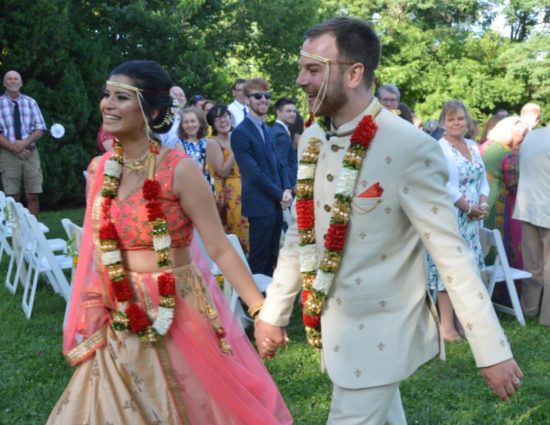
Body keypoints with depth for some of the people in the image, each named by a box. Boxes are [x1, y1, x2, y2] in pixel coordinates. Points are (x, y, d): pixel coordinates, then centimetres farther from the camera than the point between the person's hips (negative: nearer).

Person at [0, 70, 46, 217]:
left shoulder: (30, 102, 7)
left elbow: (40, 130, 5)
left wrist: (24, 142, -12)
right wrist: (14, 148, -13)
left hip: (30, 153, 2)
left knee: (33, 196, 0)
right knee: (13, 198, 0)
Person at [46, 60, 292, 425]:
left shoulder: (179, 169, -15)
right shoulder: (99, 170, 2)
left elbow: (220, 249, -15)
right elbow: (99, 248, 11)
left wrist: (262, 311, -20)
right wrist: (89, 313, 9)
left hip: (180, 319, -5)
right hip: (119, 327, 5)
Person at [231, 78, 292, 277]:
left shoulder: (266, 129, 15)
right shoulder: (240, 133, -13)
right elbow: (254, 173, -18)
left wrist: (287, 189, -2)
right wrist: (280, 194, -12)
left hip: (275, 203, 8)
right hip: (260, 205, -8)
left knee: (271, 257, 15)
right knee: (259, 259, 1)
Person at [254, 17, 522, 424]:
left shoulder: (410, 148, -22)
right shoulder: (313, 140, 0)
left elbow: (452, 253, -20)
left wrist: (492, 351, -17)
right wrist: (273, 313, 12)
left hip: (380, 330, -7)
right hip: (333, 321, 7)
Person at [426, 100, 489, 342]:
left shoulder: (473, 146, 12)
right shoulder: (439, 149, -12)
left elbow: (482, 179, 13)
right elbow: (447, 188, -18)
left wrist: (482, 204, -4)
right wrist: (470, 208, -12)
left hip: (471, 219, 7)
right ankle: (447, 325, 2)